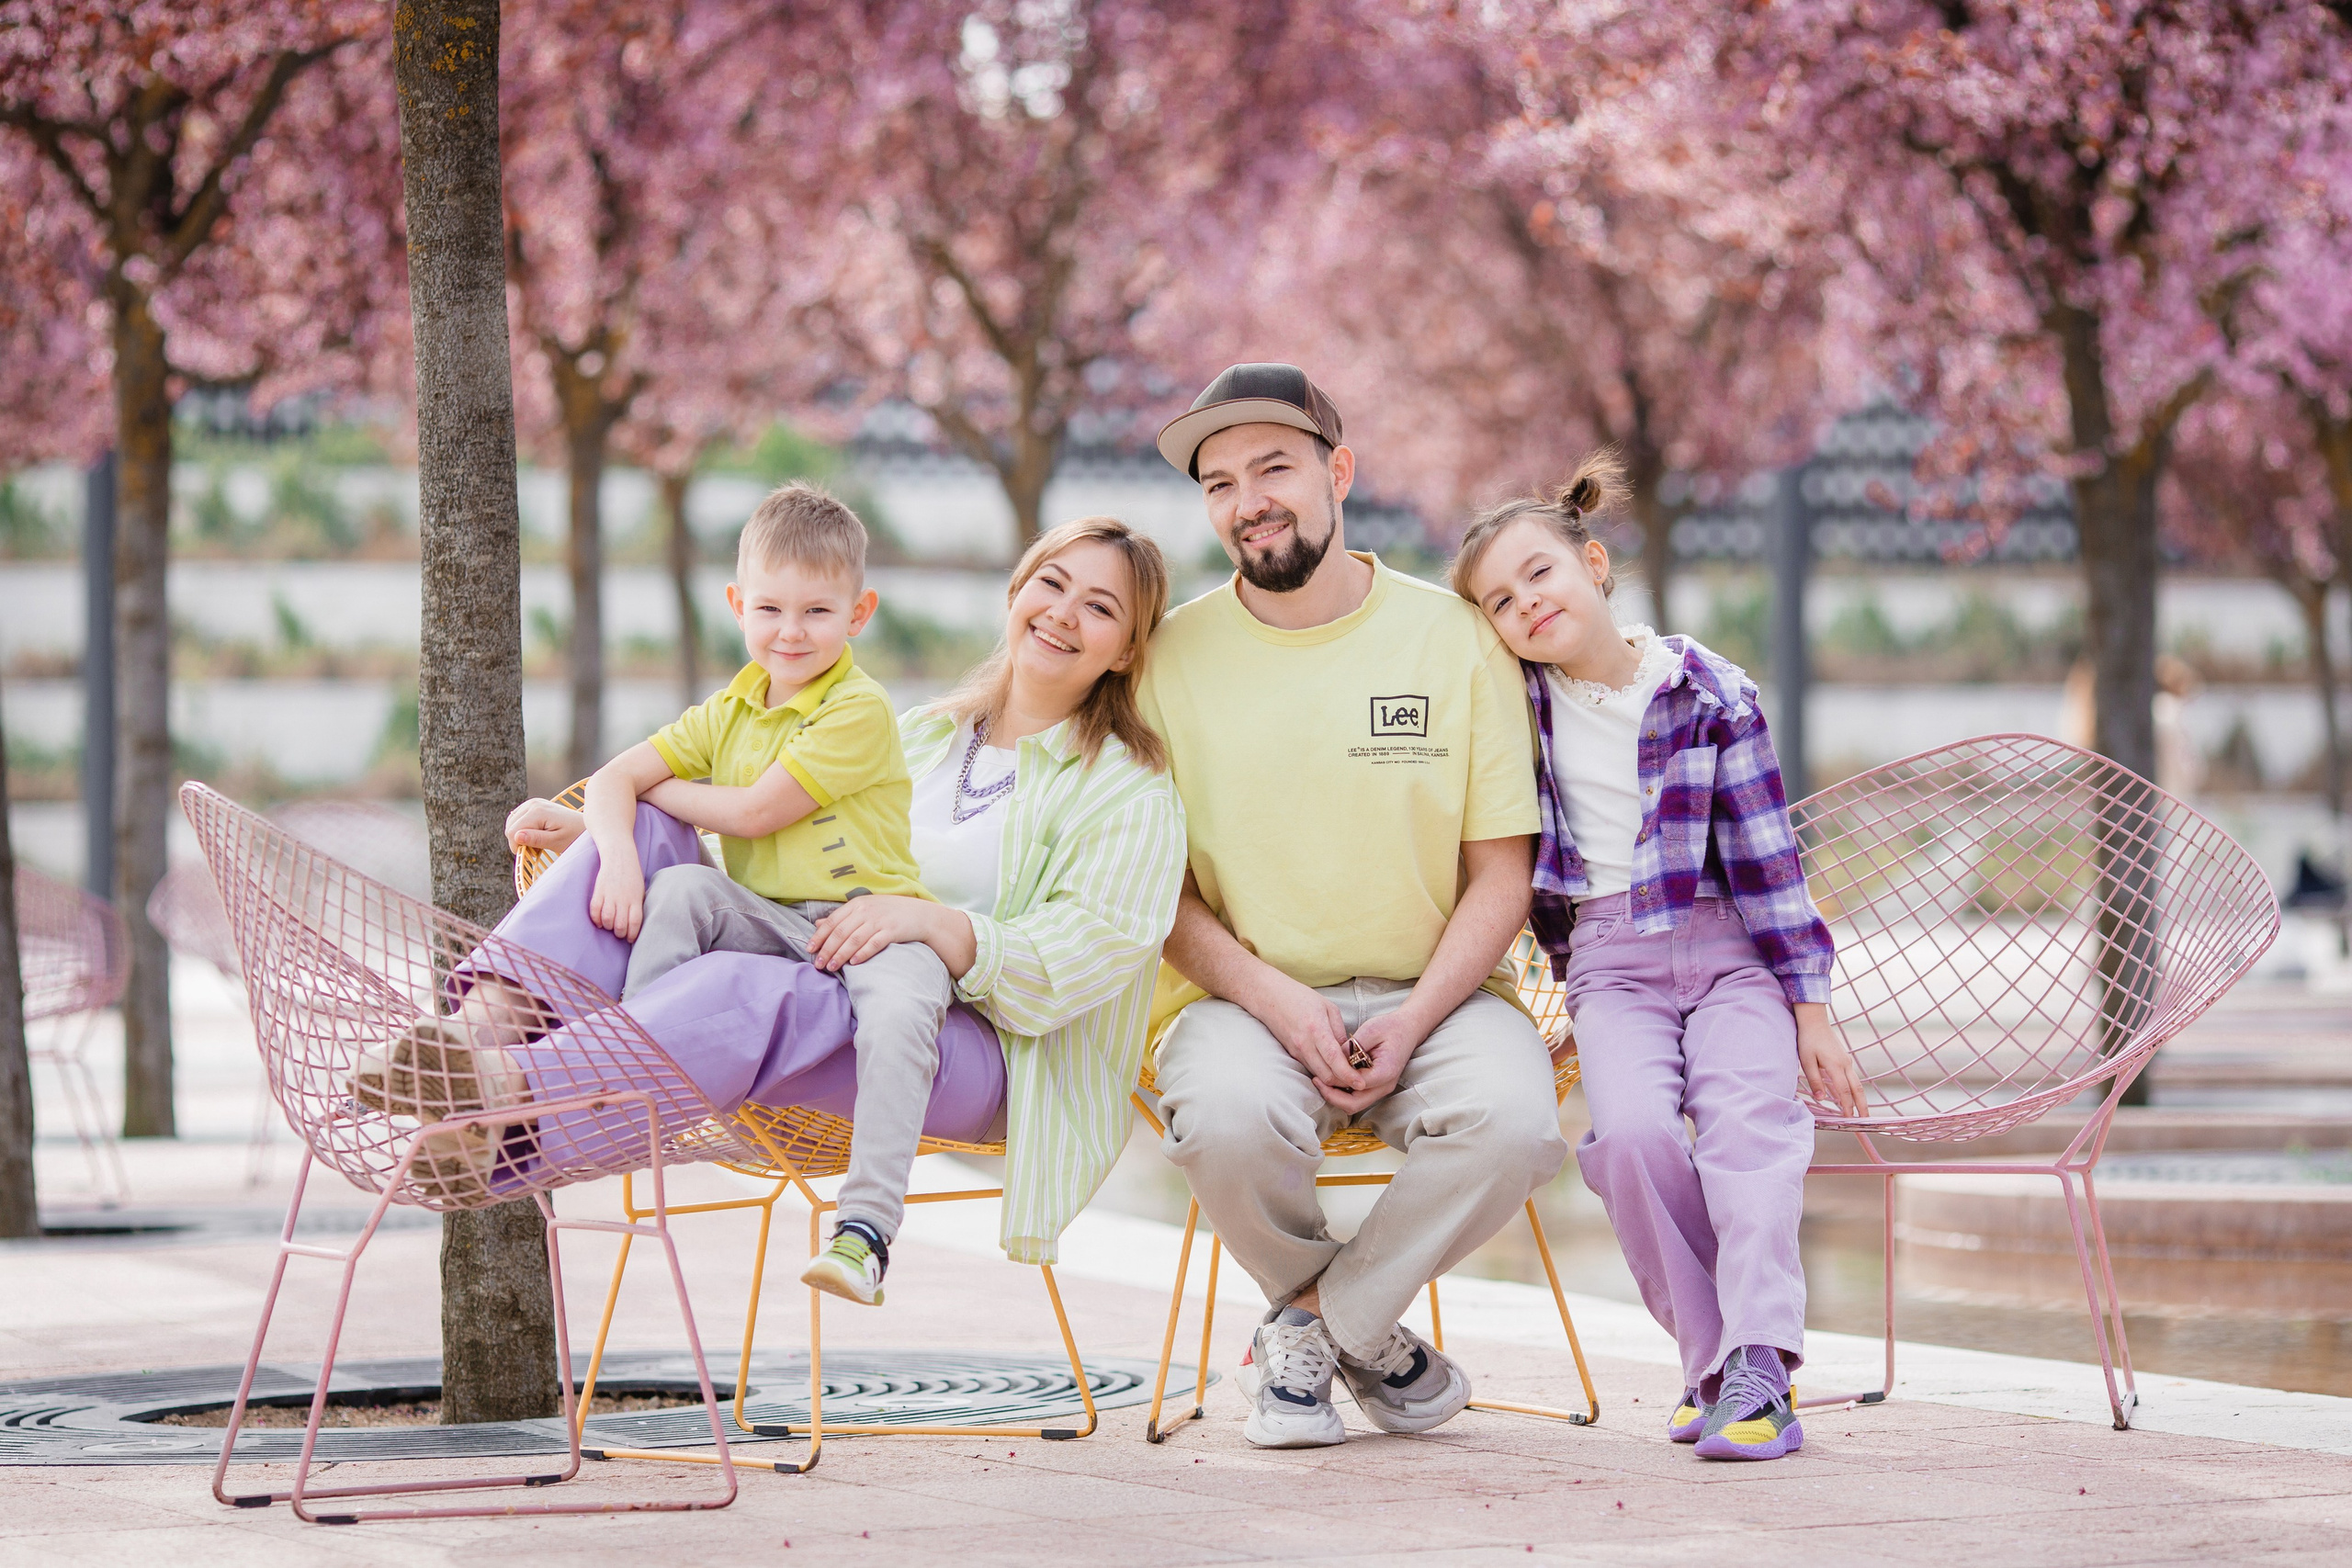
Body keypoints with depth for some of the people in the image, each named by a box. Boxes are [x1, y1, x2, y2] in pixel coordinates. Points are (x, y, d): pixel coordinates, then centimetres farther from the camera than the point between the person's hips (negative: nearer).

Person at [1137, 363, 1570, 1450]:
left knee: (1512, 1119, -32)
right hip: (1244, 995, 0)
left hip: (1428, 997, 0)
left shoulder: (1453, 638, 2)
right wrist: (1275, 1001, -15)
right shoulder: (1173, 658, 2)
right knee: (1229, 1116, -35)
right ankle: (1363, 1330, -2)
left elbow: (1501, 874, 2)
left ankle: (1316, 1322, -7)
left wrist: (1412, 1022, -14)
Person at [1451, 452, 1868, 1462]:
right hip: (1610, 961, 1)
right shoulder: (1517, 702, 2)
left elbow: (1766, 857, -1)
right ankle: (1711, 1357, -15)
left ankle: (1755, 1370, -32)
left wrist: (1811, 1008, -2)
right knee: (1631, 1131, -25)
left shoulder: (1713, 696, -4)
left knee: (1748, 1119, -25)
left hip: (1730, 947, -1)